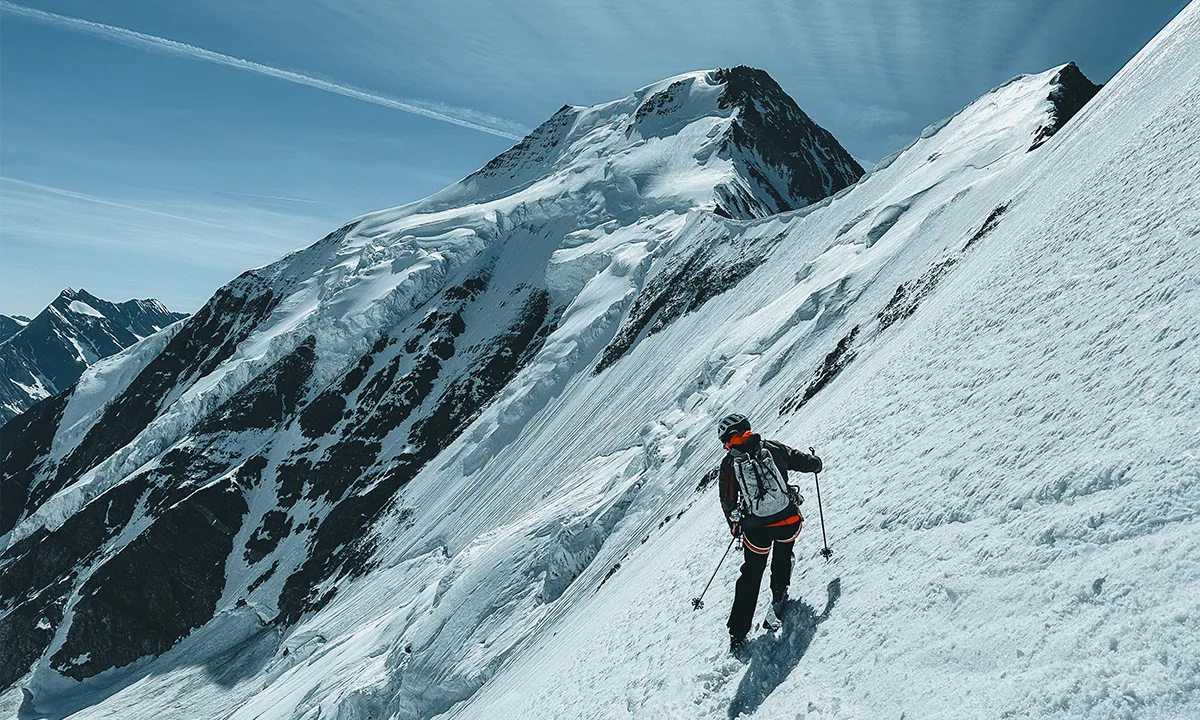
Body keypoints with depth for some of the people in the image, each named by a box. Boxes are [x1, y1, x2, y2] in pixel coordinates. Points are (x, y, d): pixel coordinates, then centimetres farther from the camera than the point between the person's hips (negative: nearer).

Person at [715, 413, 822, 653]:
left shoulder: (728, 463, -2)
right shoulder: (772, 448, 0)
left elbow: (727, 501, 2)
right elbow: (808, 462, 7)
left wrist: (734, 525, 20)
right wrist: (815, 463, 31)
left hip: (756, 529, 0)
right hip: (788, 520, 0)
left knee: (751, 577, 17)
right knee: (783, 553, 35)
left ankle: (738, 633, 20)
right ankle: (779, 597, 30)